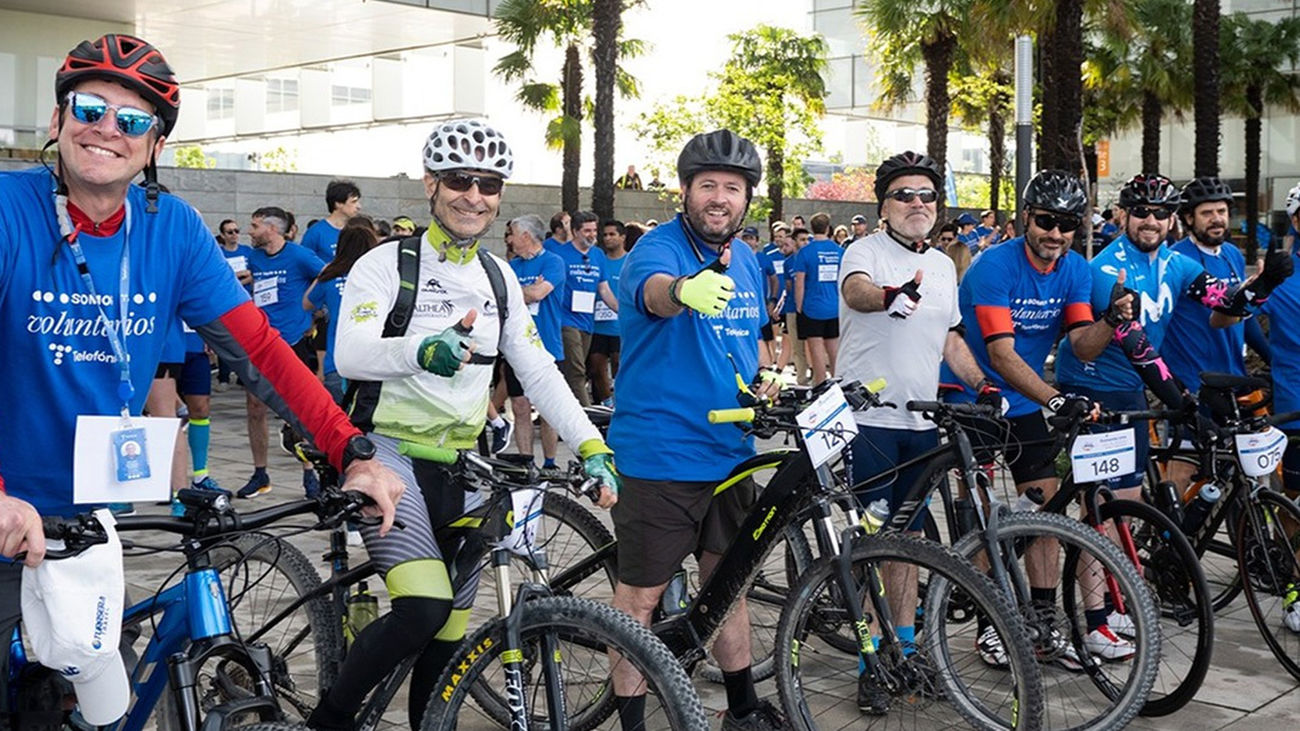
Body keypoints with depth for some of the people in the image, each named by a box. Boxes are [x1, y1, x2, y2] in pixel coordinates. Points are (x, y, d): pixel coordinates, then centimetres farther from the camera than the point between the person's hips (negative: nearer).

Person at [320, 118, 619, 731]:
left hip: (461, 466, 6)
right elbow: (349, 354, -21)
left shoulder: (499, 278, 11)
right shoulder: (387, 263, -6)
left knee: (449, 634, 7)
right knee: (423, 608, -23)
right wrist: (421, 350, -41)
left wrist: (592, 447, -4)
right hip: (391, 455, -5)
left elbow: (539, 373, 9)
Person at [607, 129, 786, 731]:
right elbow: (653, 291, -39)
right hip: (660, 455, -7)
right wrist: (688, 290, -62)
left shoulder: (747, 260, 9)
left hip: (730, 451, 8)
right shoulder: (659, 248, -15)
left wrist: (763, 376, 3)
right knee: (640, 596, -1)